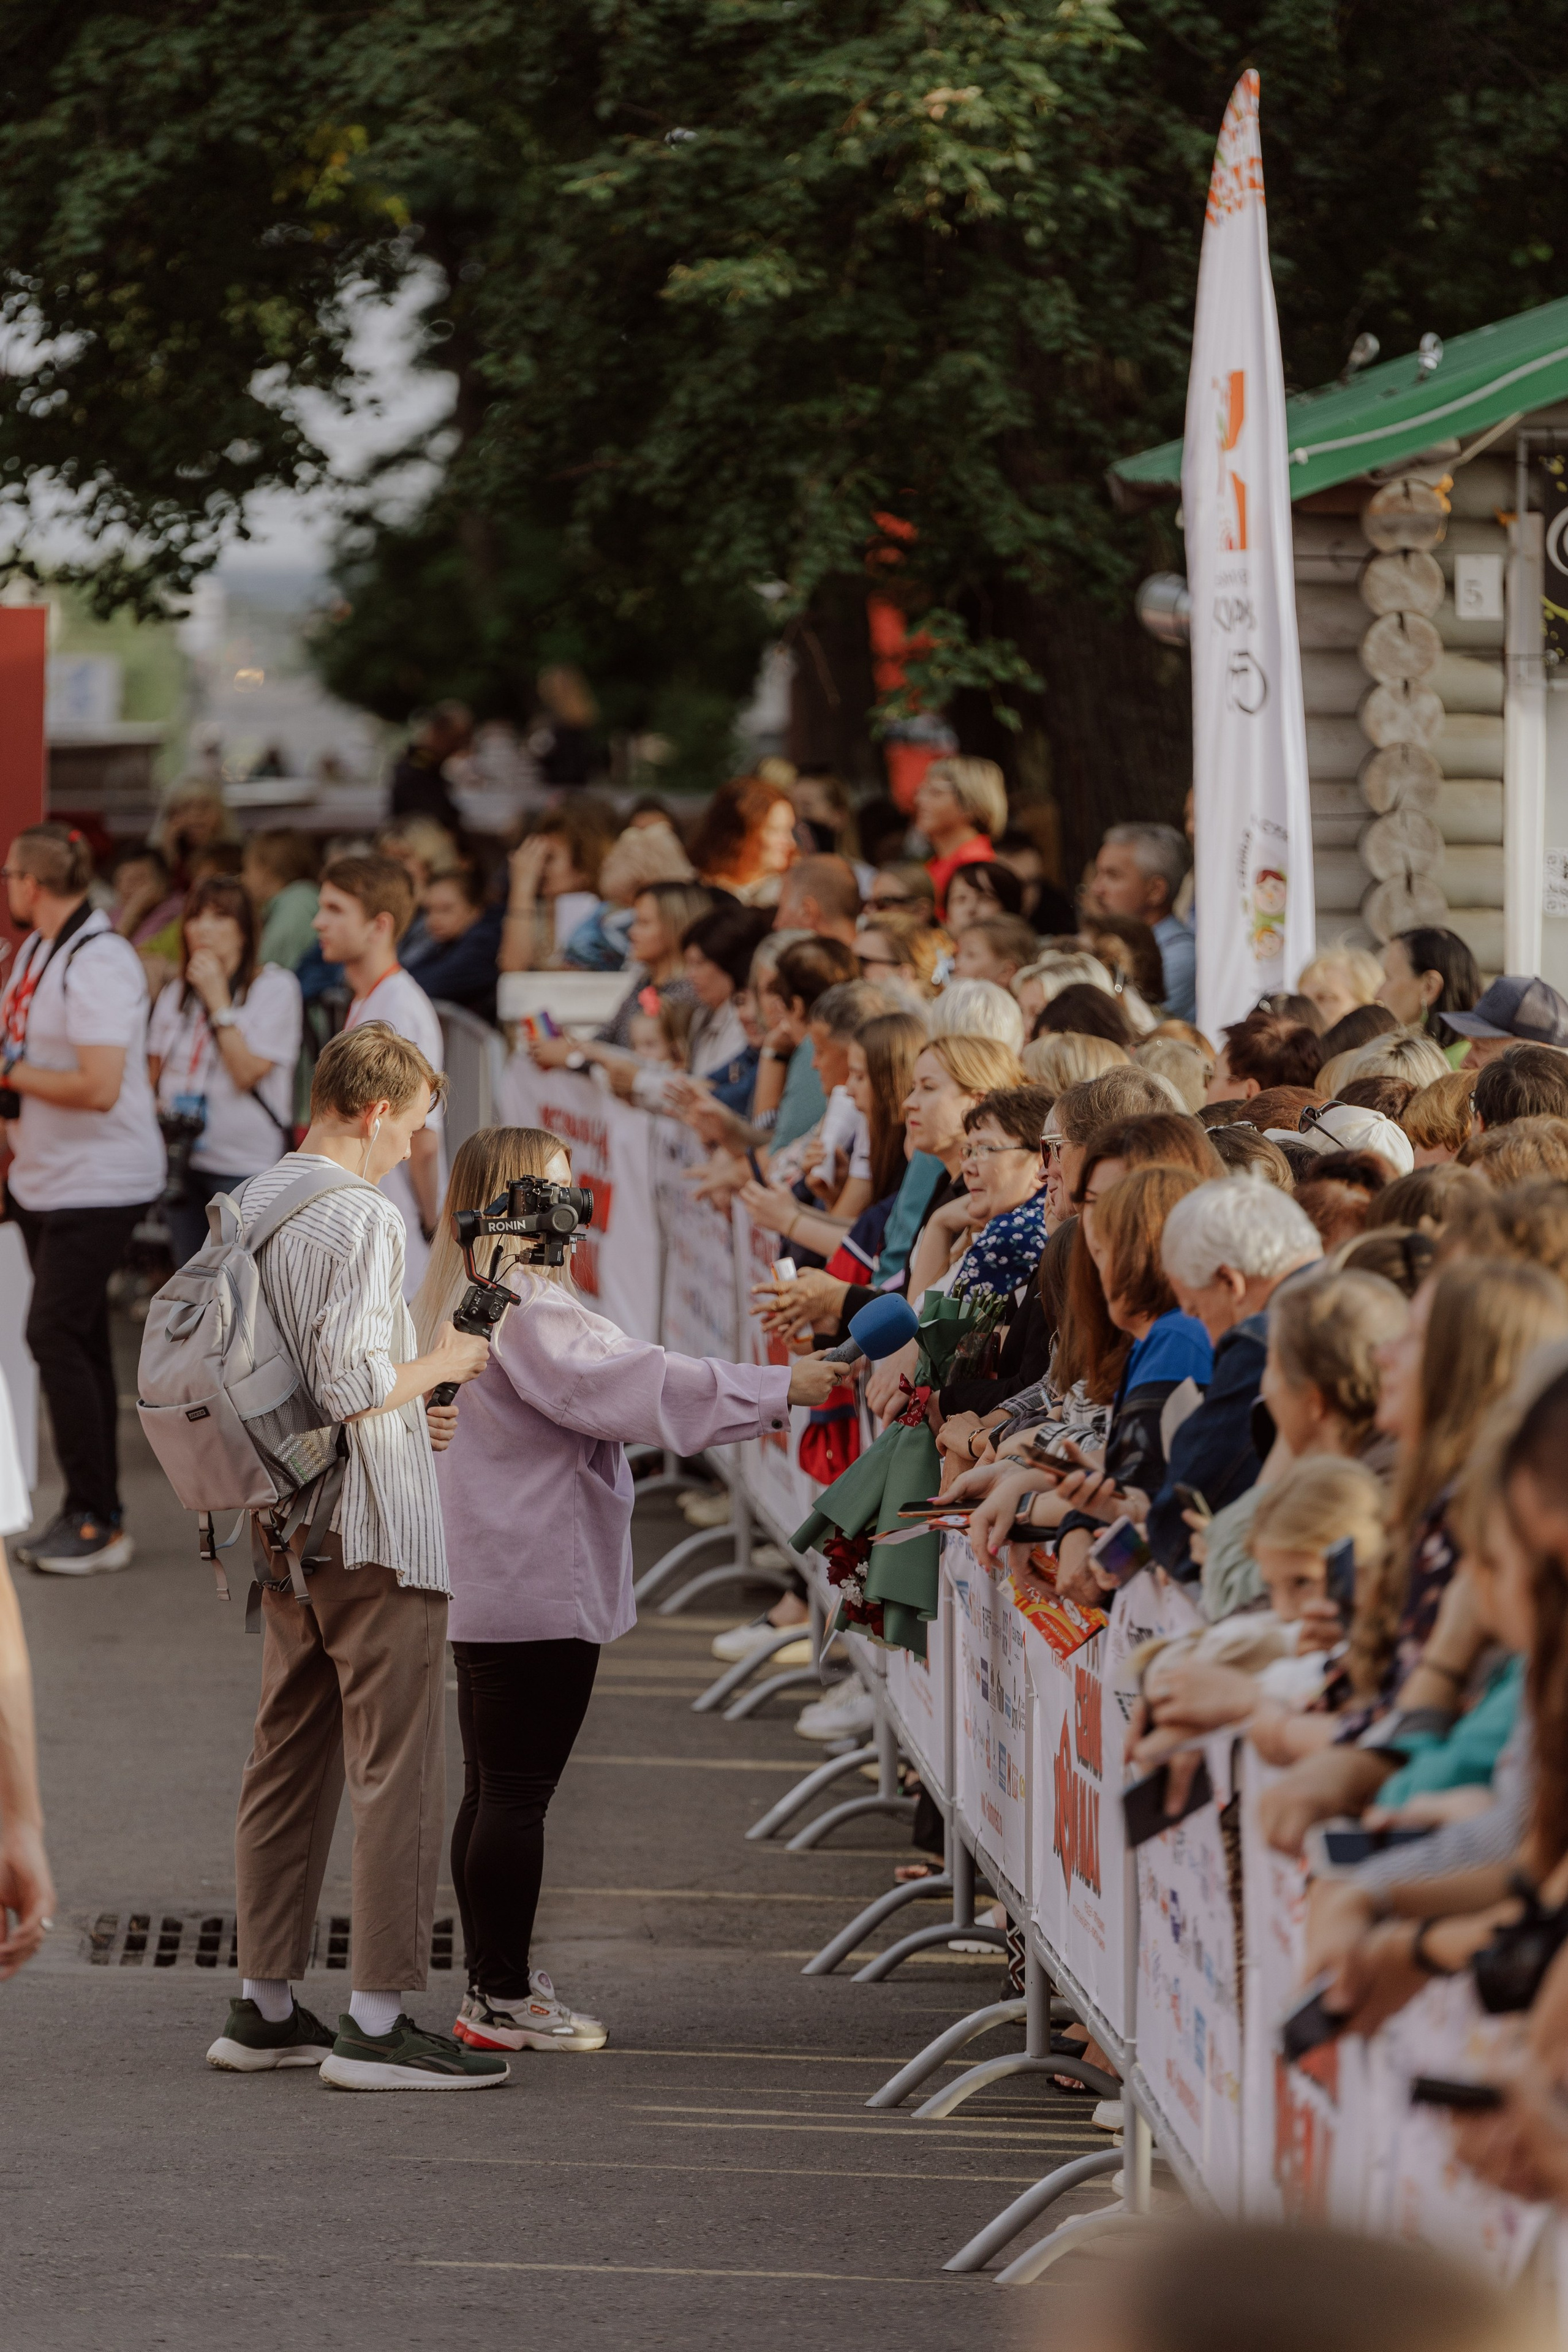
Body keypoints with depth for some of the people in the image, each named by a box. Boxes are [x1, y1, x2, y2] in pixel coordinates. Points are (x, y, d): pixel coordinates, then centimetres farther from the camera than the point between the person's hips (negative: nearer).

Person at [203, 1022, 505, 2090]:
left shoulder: (248, 1209, 10)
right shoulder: (363, 1218, -17)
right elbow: (353, 1383, -24)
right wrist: (442, 1362, -5)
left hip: (287, 1526, 9)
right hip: (378, 1531, -9)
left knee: (290, 1761, 14)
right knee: (398, 1767, -4)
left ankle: (264, 2008, 18)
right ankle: (379, 2021, -5)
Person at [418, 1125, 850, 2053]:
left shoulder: (473, 1298, 16)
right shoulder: (524, 1308, -18)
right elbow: (632, 1383, -22)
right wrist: (778, 1388, -18)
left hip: (491, 1586, 11)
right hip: (535, 1587, -11)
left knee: (495, 1791, 15)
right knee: (517, 1793, -5)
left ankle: (497, 1990, 21)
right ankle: (505, 2000, -1)